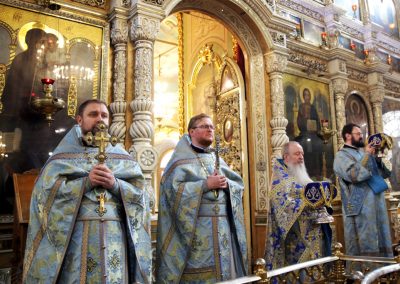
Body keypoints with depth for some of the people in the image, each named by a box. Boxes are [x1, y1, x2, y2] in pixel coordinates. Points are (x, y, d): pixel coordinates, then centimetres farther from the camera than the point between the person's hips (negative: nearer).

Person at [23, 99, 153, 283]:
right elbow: (45, 193, -5)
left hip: (114, 238, 1)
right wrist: (85, 182, -15)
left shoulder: (122, 157, 12)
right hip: (75, 238, -1)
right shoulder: (63, 156, 9)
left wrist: (115, 184, -13)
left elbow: (141, 196, 3)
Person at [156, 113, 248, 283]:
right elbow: (173, 189, -15)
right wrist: (205, 184, -17)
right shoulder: (181, 159, 0)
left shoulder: (217, 159, 18)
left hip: (223, 227, 6)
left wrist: (226, 184, -9)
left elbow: (239, 185, 12)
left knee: (224, 267, 7)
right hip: (195, 228, -5)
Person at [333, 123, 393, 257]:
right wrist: (367, 156, -11)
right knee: (365, 247, -2)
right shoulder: (341, 155, -4)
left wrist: (377, 157, 1)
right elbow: (355, 175, -22)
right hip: (360, 208, -7)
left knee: (382, 242, 14)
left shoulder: (364, 151, 18)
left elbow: (385, 173, 17)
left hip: (377, 205, 7)